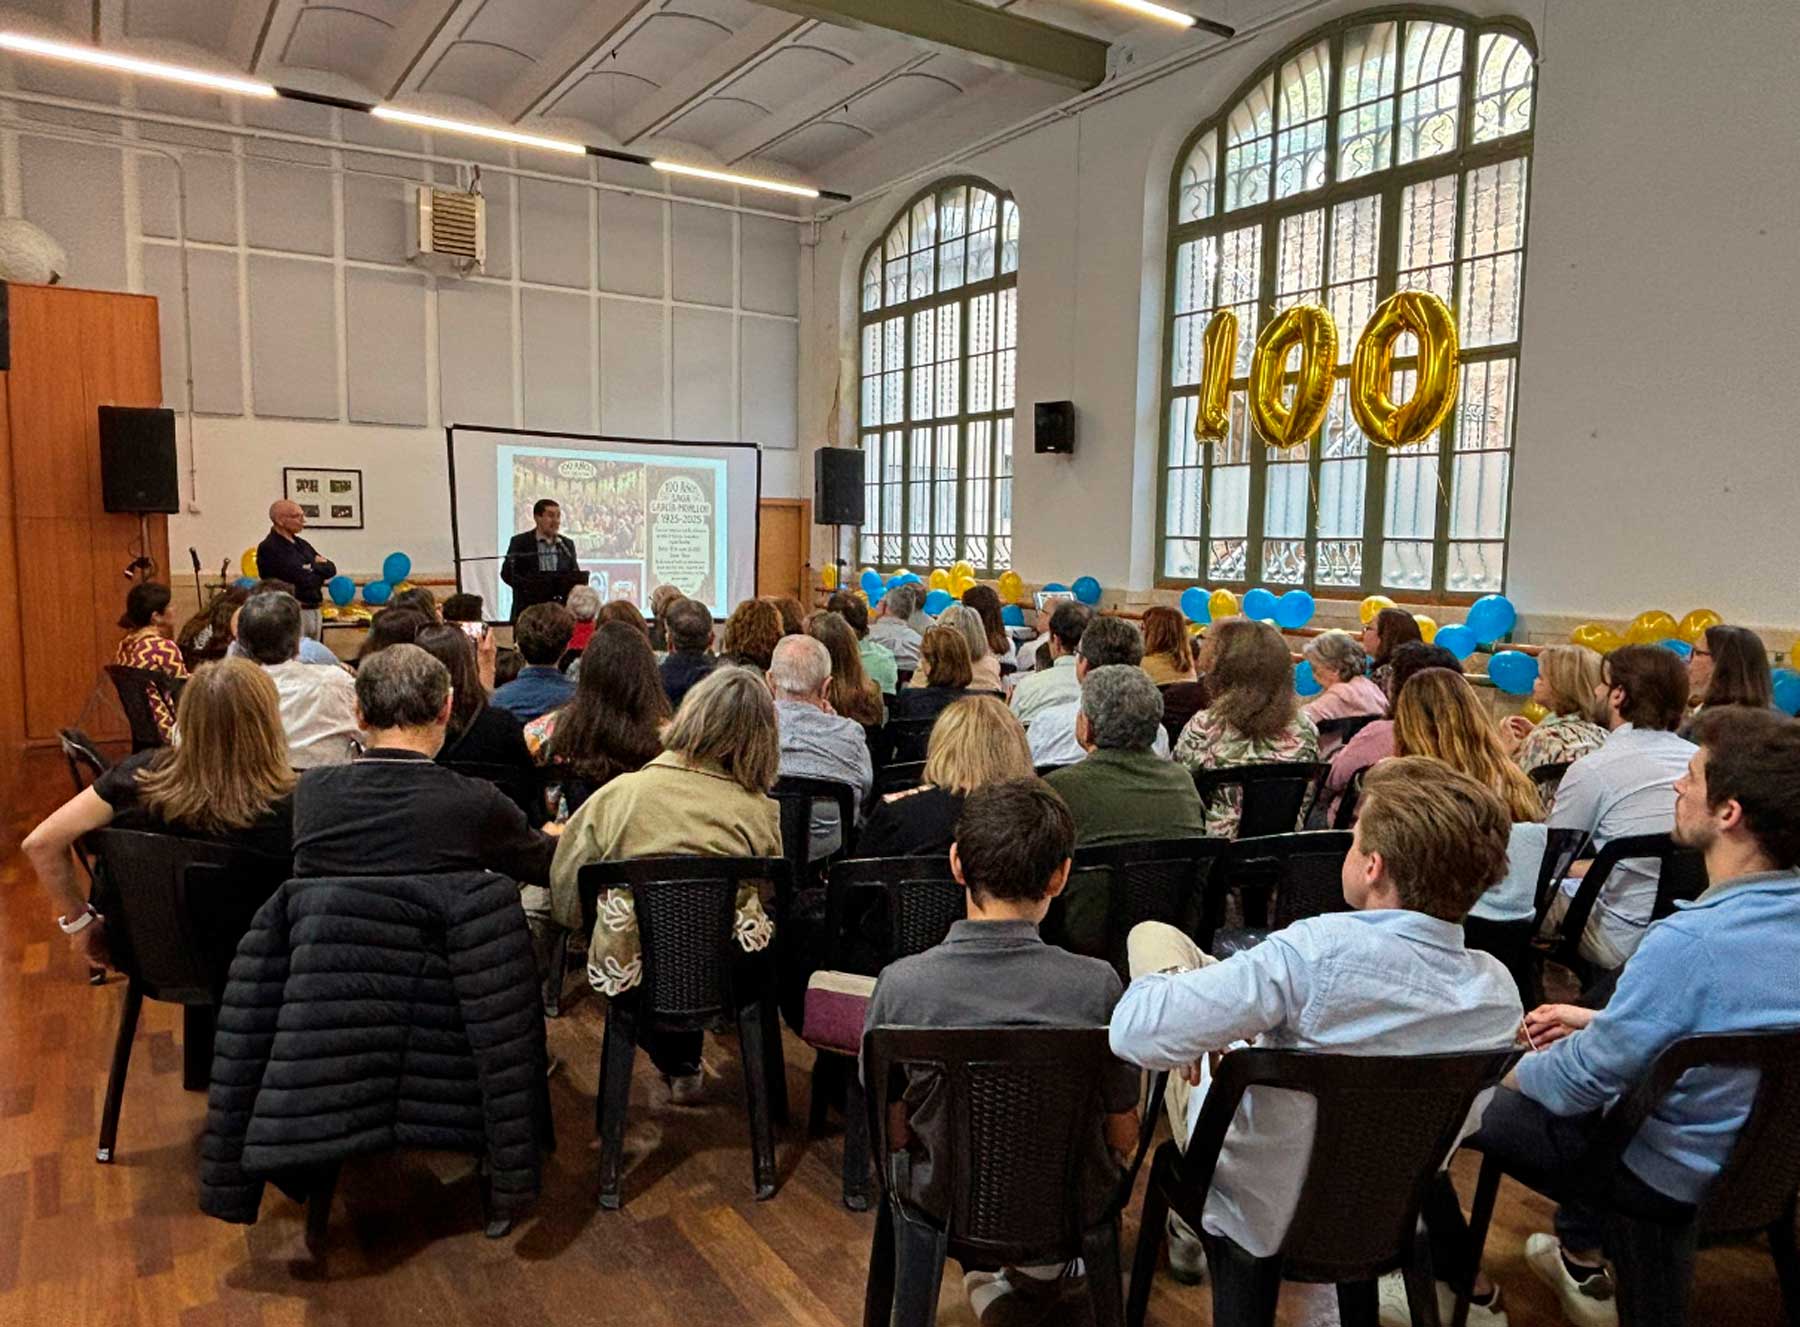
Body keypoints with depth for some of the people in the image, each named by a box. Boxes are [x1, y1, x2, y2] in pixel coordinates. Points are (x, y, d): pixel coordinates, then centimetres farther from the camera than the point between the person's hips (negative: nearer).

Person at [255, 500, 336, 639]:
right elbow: (304, 580, -18)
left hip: (315, 612, 8)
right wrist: (319, 574, 1)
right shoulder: (269, 549, -10)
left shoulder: (301, 544, 16)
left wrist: (313, 567, -8)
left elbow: (331, 568, 11)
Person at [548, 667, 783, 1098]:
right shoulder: (760, 811, -6)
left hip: (627, 976, 1)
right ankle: (683, 1064, 37)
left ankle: (677, 1065, 36)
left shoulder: (615, 795, -6)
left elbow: (564, 904, 1)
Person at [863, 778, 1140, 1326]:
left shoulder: (901, 983, -23)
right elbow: (1123, 1135, -10)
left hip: (944, 1202, 1)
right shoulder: (1096, 984, -25)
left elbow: (893, 1130, -9)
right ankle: (1040, 1279, 41)